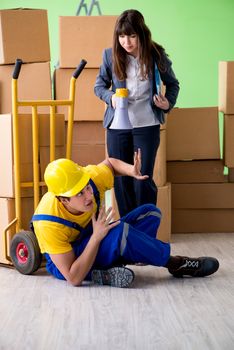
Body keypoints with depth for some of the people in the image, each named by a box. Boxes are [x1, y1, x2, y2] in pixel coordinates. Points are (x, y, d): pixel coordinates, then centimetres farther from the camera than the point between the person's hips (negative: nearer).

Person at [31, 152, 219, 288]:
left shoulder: (90, 178, -21)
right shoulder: (48, 225, -34)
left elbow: (110, 163, 5)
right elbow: (74, 279, -34)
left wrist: (131, 170, -16)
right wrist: (97, 236, -37)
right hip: (66, 260, -7)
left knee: (150, 212, -3)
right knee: (120, 231, -34)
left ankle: (107, 271, -10)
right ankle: (173, 263, -13)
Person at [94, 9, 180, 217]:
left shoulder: (156, 55, -6)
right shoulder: (110, 55, -4)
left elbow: (173, 84, 9)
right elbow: (99, 85, 9)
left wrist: (169, 103, -9)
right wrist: (110, 97, -12)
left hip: (147, 125, -2)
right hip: (117, 125, 2)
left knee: (143, 180, -2)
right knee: (121, 180, 8)